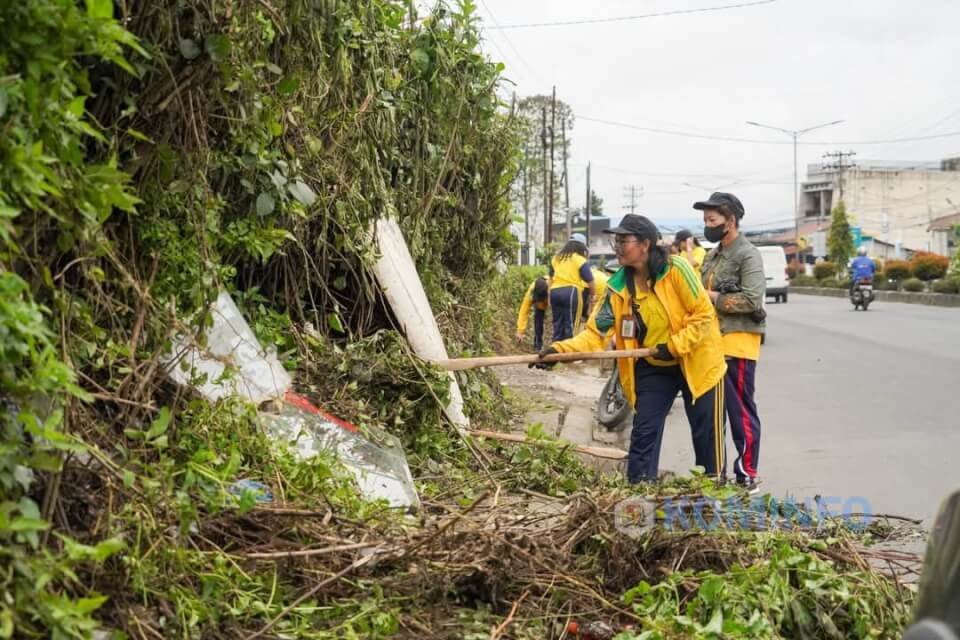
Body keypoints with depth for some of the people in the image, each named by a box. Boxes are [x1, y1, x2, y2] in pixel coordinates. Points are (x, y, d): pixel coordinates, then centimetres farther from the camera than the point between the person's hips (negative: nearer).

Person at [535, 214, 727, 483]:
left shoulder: (676, 269, -21)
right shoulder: (617, 287, -8)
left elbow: (703, 315, -18)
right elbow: (597, 332, -13)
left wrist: (675, 346, -23)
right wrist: (560, 349, -26)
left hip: (696, 362, -4)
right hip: (653, 368, 4)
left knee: (706, 434, 7)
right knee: (643, 432, 2)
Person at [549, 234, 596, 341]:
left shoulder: (556, 258, 18)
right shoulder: (580, 260, 1)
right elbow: (590, 282, -1)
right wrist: (592, 295, 14)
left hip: (554, 292, 5)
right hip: (571, 293, -5)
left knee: (557, 325, 10)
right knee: (571, 325, -3)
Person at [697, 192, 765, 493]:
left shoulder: (748, 255, -10)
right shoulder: (712, 256, 18)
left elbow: (752, 300, -21)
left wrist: (713, 297, -15)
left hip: (737, 344, -9)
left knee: (741, 412, -3)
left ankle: (747, 476, 4)